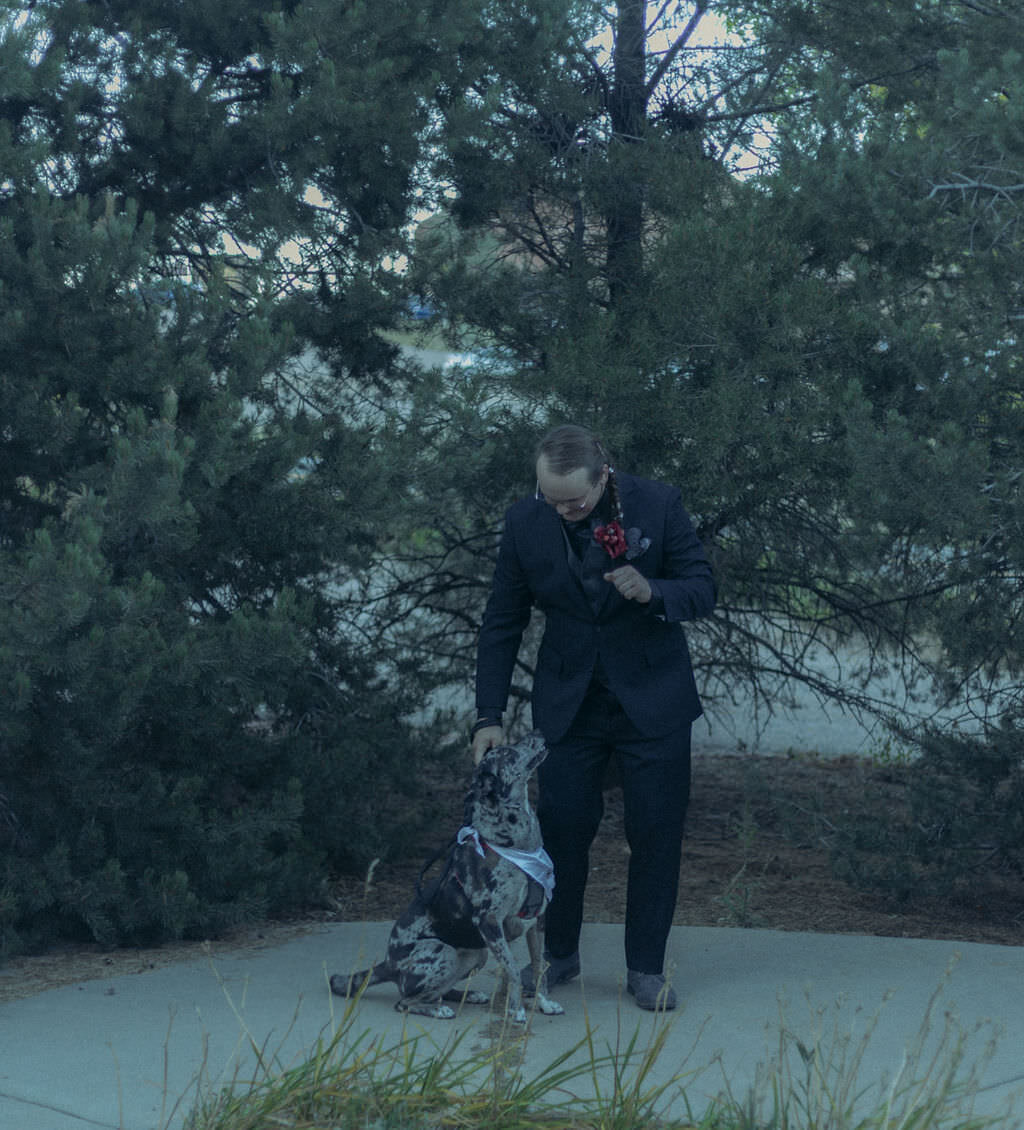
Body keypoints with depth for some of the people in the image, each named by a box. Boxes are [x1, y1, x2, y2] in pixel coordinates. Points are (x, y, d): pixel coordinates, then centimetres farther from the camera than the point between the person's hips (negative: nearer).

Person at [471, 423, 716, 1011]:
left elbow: (704, 589, -8)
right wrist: (490, 716, -5)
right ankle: (559, 953, 23)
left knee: (656, 834, 2)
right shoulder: (525, 523, -8)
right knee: (562, 829, 4)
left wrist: (652, 593, -30)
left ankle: (647, 967, 14)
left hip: (652, 698, -1)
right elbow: (502, 623, -1)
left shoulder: (658, 505, -14)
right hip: (569, 701, 1)